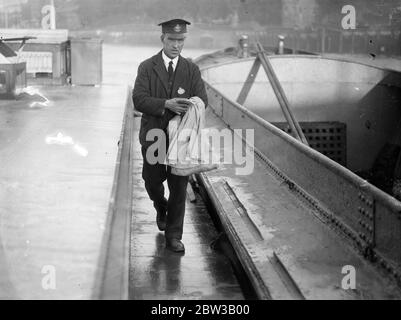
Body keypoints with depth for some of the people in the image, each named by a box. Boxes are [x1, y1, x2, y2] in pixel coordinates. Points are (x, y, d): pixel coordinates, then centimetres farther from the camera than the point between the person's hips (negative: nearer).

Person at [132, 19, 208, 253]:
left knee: (179, 187, 1)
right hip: (153, 135, 0)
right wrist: (166, 104, -26)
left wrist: (186, 107, -24)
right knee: (152, 180, 10)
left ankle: (174, 235, 12)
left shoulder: (192, 70, 5)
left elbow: (202, 100, -2)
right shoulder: (147, 67, -1)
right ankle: (161, 208, 44)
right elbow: (138, 99, -11)